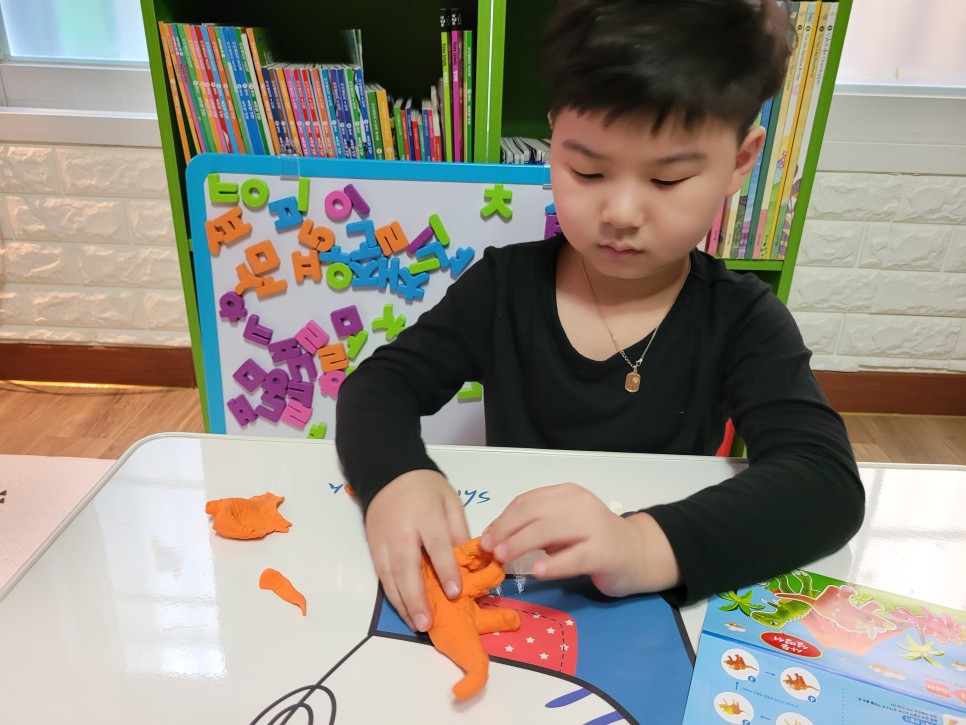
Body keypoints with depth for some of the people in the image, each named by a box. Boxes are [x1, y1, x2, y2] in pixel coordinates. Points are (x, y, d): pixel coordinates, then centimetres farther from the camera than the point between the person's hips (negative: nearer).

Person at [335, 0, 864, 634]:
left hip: (666, 611, -1)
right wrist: (396, 479, -31)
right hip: (504, 589, 2)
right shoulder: (506, 283, -7)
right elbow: (379, 385, -8)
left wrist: (648, 547, -39)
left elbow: (828, 482, -22)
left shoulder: (742, 320, -10)